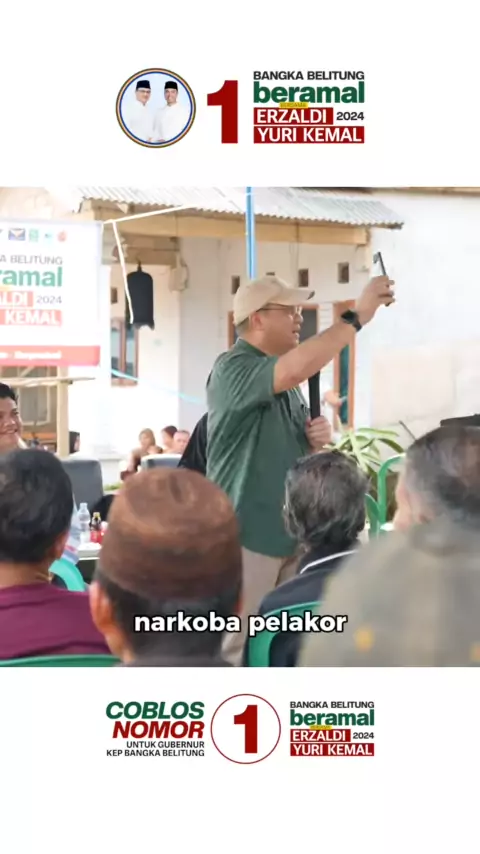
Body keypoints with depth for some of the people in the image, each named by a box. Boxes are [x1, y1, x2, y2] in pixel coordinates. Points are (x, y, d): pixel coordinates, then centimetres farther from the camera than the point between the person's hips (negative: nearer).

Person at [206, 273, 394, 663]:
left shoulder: (283, 376, 13)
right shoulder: (233, 368, -13)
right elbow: (297, 369, -33)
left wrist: (319, 438, 0)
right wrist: (357, 316, -26)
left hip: (290, 533, 8)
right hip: (245, 536, -8)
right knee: (237, 649, -4)